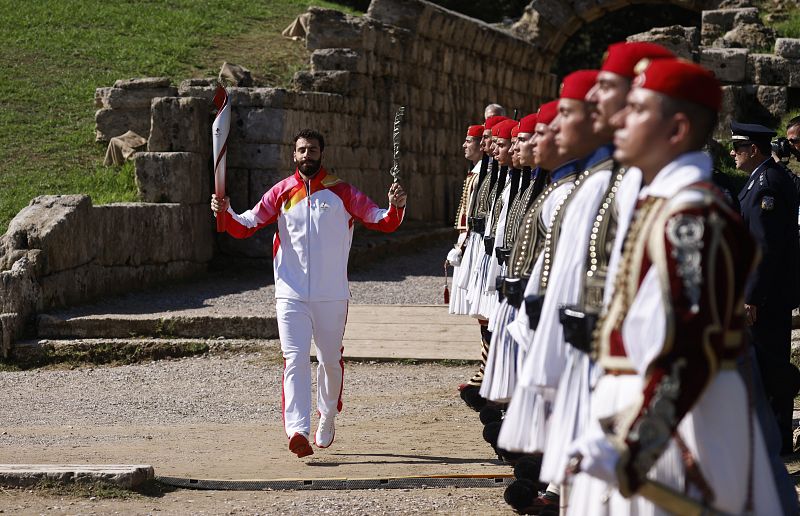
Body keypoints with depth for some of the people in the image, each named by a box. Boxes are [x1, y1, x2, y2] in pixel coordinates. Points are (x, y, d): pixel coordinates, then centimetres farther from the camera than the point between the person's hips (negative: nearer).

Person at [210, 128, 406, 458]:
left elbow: (381, 222, 1)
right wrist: (226, 213, -15)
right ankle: (297, 430, -21)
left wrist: (395, 207, -20)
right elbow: (246, 226, 5)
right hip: (291, 295, 0)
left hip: (331, 295, 0)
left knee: (331, 360, 13)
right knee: (295, 360, -12)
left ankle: (327, 419, 35)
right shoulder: (282, 193, 5)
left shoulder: (341, 193, 2)